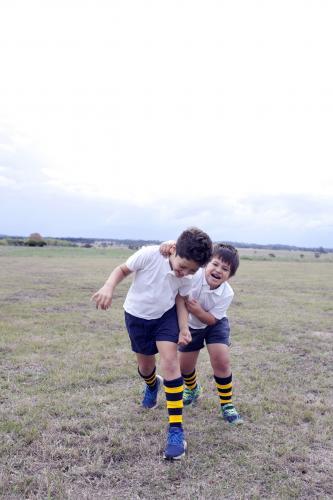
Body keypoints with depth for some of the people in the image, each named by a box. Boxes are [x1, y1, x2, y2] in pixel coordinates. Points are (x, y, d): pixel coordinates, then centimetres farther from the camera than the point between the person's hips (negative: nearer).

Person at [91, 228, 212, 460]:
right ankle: (152, 385, 54)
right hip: (137, 316, 0)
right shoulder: (149, 255, -29)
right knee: (145, 365, 13)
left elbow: (181, 301, -4)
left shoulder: (186, 278, -16)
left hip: (165, 316, 1)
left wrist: (184, 328, -19)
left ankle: (176, 429, -12)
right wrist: (109, 287, -34)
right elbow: (123, 269, -16)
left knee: (170, 360, -19)